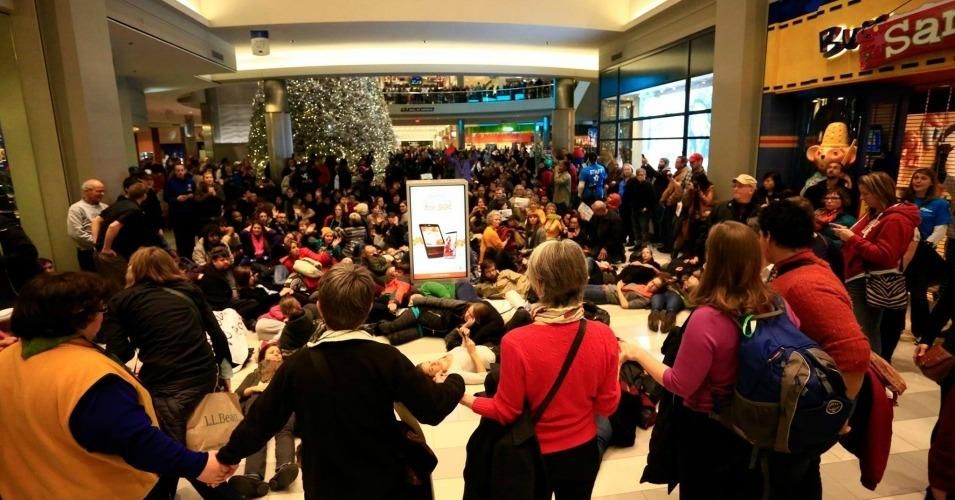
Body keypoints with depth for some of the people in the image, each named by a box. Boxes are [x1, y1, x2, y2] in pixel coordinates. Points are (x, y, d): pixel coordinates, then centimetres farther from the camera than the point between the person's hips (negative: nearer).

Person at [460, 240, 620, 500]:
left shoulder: (516, 342, -29)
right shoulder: (603, 336, -20)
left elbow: (506, 412, -16)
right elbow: (607, 405, -7)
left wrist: (466, 399, -2)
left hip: (536, 454, -2)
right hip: (583, 451, 2)